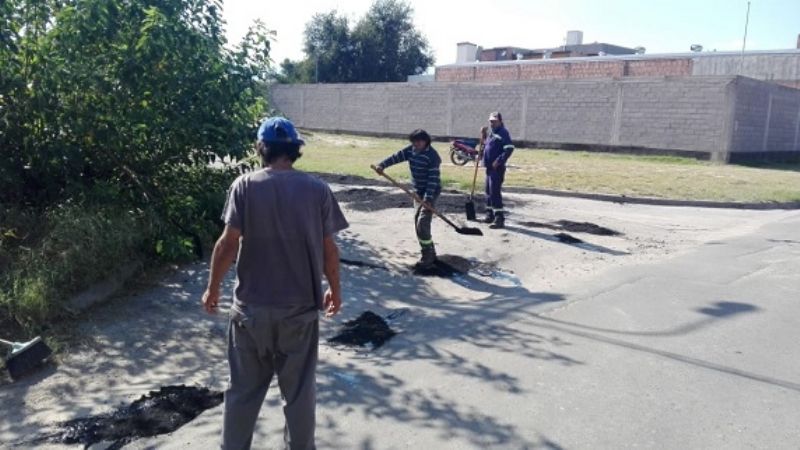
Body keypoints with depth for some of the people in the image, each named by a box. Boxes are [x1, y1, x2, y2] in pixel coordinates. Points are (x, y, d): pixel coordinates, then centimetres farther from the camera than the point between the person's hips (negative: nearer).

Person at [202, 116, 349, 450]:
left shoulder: (245, 185, -7)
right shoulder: (317, 190, -4)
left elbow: (228, 243, -10)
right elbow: (328, 249, -2)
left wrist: (213, 288, 3)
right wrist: (335, 289, 13)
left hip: (251, 307, 0)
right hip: (301, 307, 0)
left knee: (243, 390, 15)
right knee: (299, 390, 14)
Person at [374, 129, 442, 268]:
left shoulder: (432, 156, -21)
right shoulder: (411, 150, 2)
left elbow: (433, 178, -24)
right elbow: (396, 157, -7)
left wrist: (428, 198, -30)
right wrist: (382, 165, -24)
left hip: (430, 192, -8)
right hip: (418, 191, 9)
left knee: (423, 223, -14)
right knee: (417, 222, 11)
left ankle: (427, 257, -5)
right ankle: (430, 254, 21)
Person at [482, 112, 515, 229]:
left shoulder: (503, 133, -11)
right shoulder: (492, 133, 18)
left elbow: (509, 149, -21)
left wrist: (498, 161, -23)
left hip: (497, 168, -10)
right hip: (489, 167, 10)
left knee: (495, 193, -12)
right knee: (488, 192, 16)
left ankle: (499, 219, -10)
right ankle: (490, 215, 28)